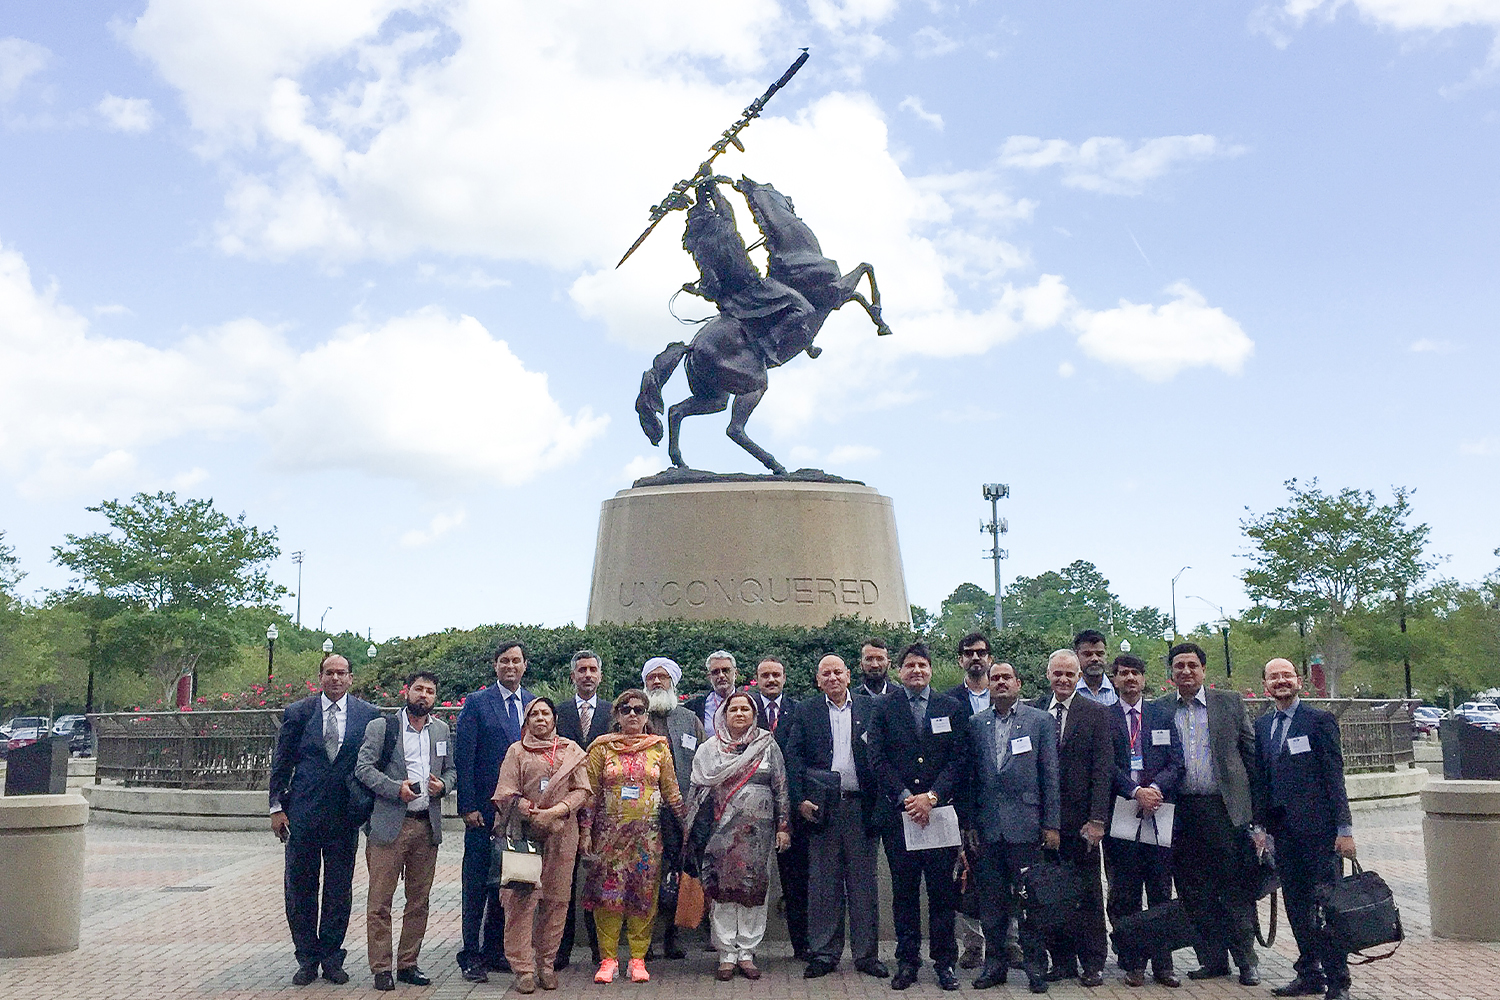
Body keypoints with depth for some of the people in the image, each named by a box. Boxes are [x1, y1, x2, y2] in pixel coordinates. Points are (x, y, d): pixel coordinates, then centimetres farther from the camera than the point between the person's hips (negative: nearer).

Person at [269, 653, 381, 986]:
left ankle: (331, 958, 20)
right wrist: (277, 807, 1)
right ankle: (307, 959, 20)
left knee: (340, 892, 7)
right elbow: (281, 763, 5)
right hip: (303, 815, 0)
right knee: (300, 890, 7)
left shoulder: (369, 715, 2)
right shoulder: (297, 713, 3)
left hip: (346, 816, 0)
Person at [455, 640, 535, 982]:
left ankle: (496, 951, 22)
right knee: (477, 886, 2)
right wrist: (468, 807, -11)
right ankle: (472, 956, 10)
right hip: (484, 809, -4)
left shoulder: (535, 704, 9)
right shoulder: (476, 703, -2)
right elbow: (464, 758, -6)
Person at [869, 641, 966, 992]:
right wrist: (905, 797, -9)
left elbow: (958, 759, 2)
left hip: (939, 809, 0)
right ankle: (907, 960, 15)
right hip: (898, 813, 0)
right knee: (904, 891, 6)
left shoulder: (951, 708, 8)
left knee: (942, 890, 3)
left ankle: (944, 961, 14)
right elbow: (878, 758, 0)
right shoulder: (884, 707, 6)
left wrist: (932, 796, -10)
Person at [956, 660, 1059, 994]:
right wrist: (969, 824, 4)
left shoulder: (1041, 721, 3)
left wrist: (1051, 824, -4)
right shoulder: (975, 724, 8)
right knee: (990, 900, 9)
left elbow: (1050, 776, 0)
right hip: (986, 826, 3)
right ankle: (994, 963, 21)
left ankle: (1035, 966, 14)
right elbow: (968, 777, 8)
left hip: (1025, 825, -2)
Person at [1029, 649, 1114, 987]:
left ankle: (1092, 963, 15)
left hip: (1080, 818, -2)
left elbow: (1103, 770, -5)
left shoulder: (1097, 714, 0)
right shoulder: (1031, 712, 6)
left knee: (1088, 893, 6)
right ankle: (1062, 959, 19)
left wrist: (1097, 819, -11)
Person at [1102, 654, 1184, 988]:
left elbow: (1176, 762, 5)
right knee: (1124, 896, 3)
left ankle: (1162, 964, 13)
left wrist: (1156, 788, -11)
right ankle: (1132, 964, 11)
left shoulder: (1163, 716, 12)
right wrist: (1135, 792, -16)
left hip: (1159, 811, 2)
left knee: (1161, 893, 5)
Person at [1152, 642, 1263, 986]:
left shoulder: (1230, 702, 6)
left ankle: (1246, 960, 13)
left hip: (1225, 807, -2)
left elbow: (1251, 754, 5)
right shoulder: (1159, 710, 8)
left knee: (1235, 889, 2)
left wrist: (1256, 804, -1)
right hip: (1181, 813, 2)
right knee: (1194, 893, 7)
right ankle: (1212, 959, 18)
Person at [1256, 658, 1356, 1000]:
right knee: (1296, 906, 11)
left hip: (1318, 829, -6)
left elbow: (1334, 776, -7)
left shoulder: (1319, 720, -4)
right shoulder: (1261, 726, 13)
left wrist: (1344, 828, -11)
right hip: (1283, 830, 6)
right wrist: (1261, 826, 11)